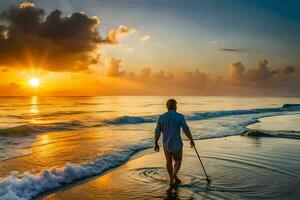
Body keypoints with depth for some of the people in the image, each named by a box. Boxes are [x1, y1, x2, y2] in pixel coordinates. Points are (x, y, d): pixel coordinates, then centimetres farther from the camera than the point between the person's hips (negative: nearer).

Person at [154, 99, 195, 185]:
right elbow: (186, 130, -10)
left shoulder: (161, 117, -4)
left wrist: (156, 144, 10)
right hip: (177, 144, -3)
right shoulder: (180, 116, -12)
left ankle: (172, 179, 33)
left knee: (169, 161, 24)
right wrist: (191, 140, 4)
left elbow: (157, 132, -1)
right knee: (178, 161, 18)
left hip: (166, 144, 3)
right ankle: (173, 175, -6)